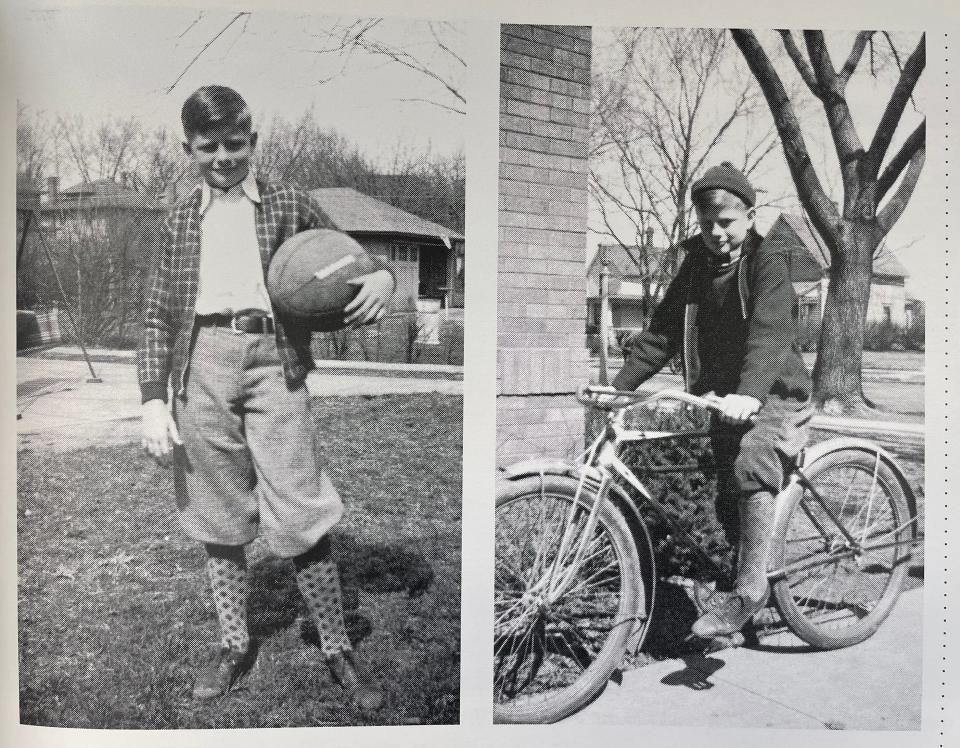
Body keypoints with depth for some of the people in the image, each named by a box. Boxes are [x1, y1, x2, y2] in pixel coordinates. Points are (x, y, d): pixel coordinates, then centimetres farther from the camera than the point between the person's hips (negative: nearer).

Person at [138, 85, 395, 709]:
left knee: (301, 519, -6)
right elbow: (159, 316, 13)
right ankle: (235, 646, 26)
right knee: (219, 521, 9)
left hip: (273, 361, -2)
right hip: (202, 365, 3)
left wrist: (383, 275, -15)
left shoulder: (289, 205, 10)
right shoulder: (181, 221, 15)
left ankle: (338, 650, 10)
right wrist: (154, 400, 3)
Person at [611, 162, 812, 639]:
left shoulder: (767, 262, -11)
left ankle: (750, 589, -22)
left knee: (751, 460, -32)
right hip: (724, 399, 6)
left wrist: (748, 394, -44)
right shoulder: (696, 265, 6)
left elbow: (769, 333, -27)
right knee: (728, 502, 7)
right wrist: (617, 385, -9)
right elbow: (661, 333, 3)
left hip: (774, 395, -6)